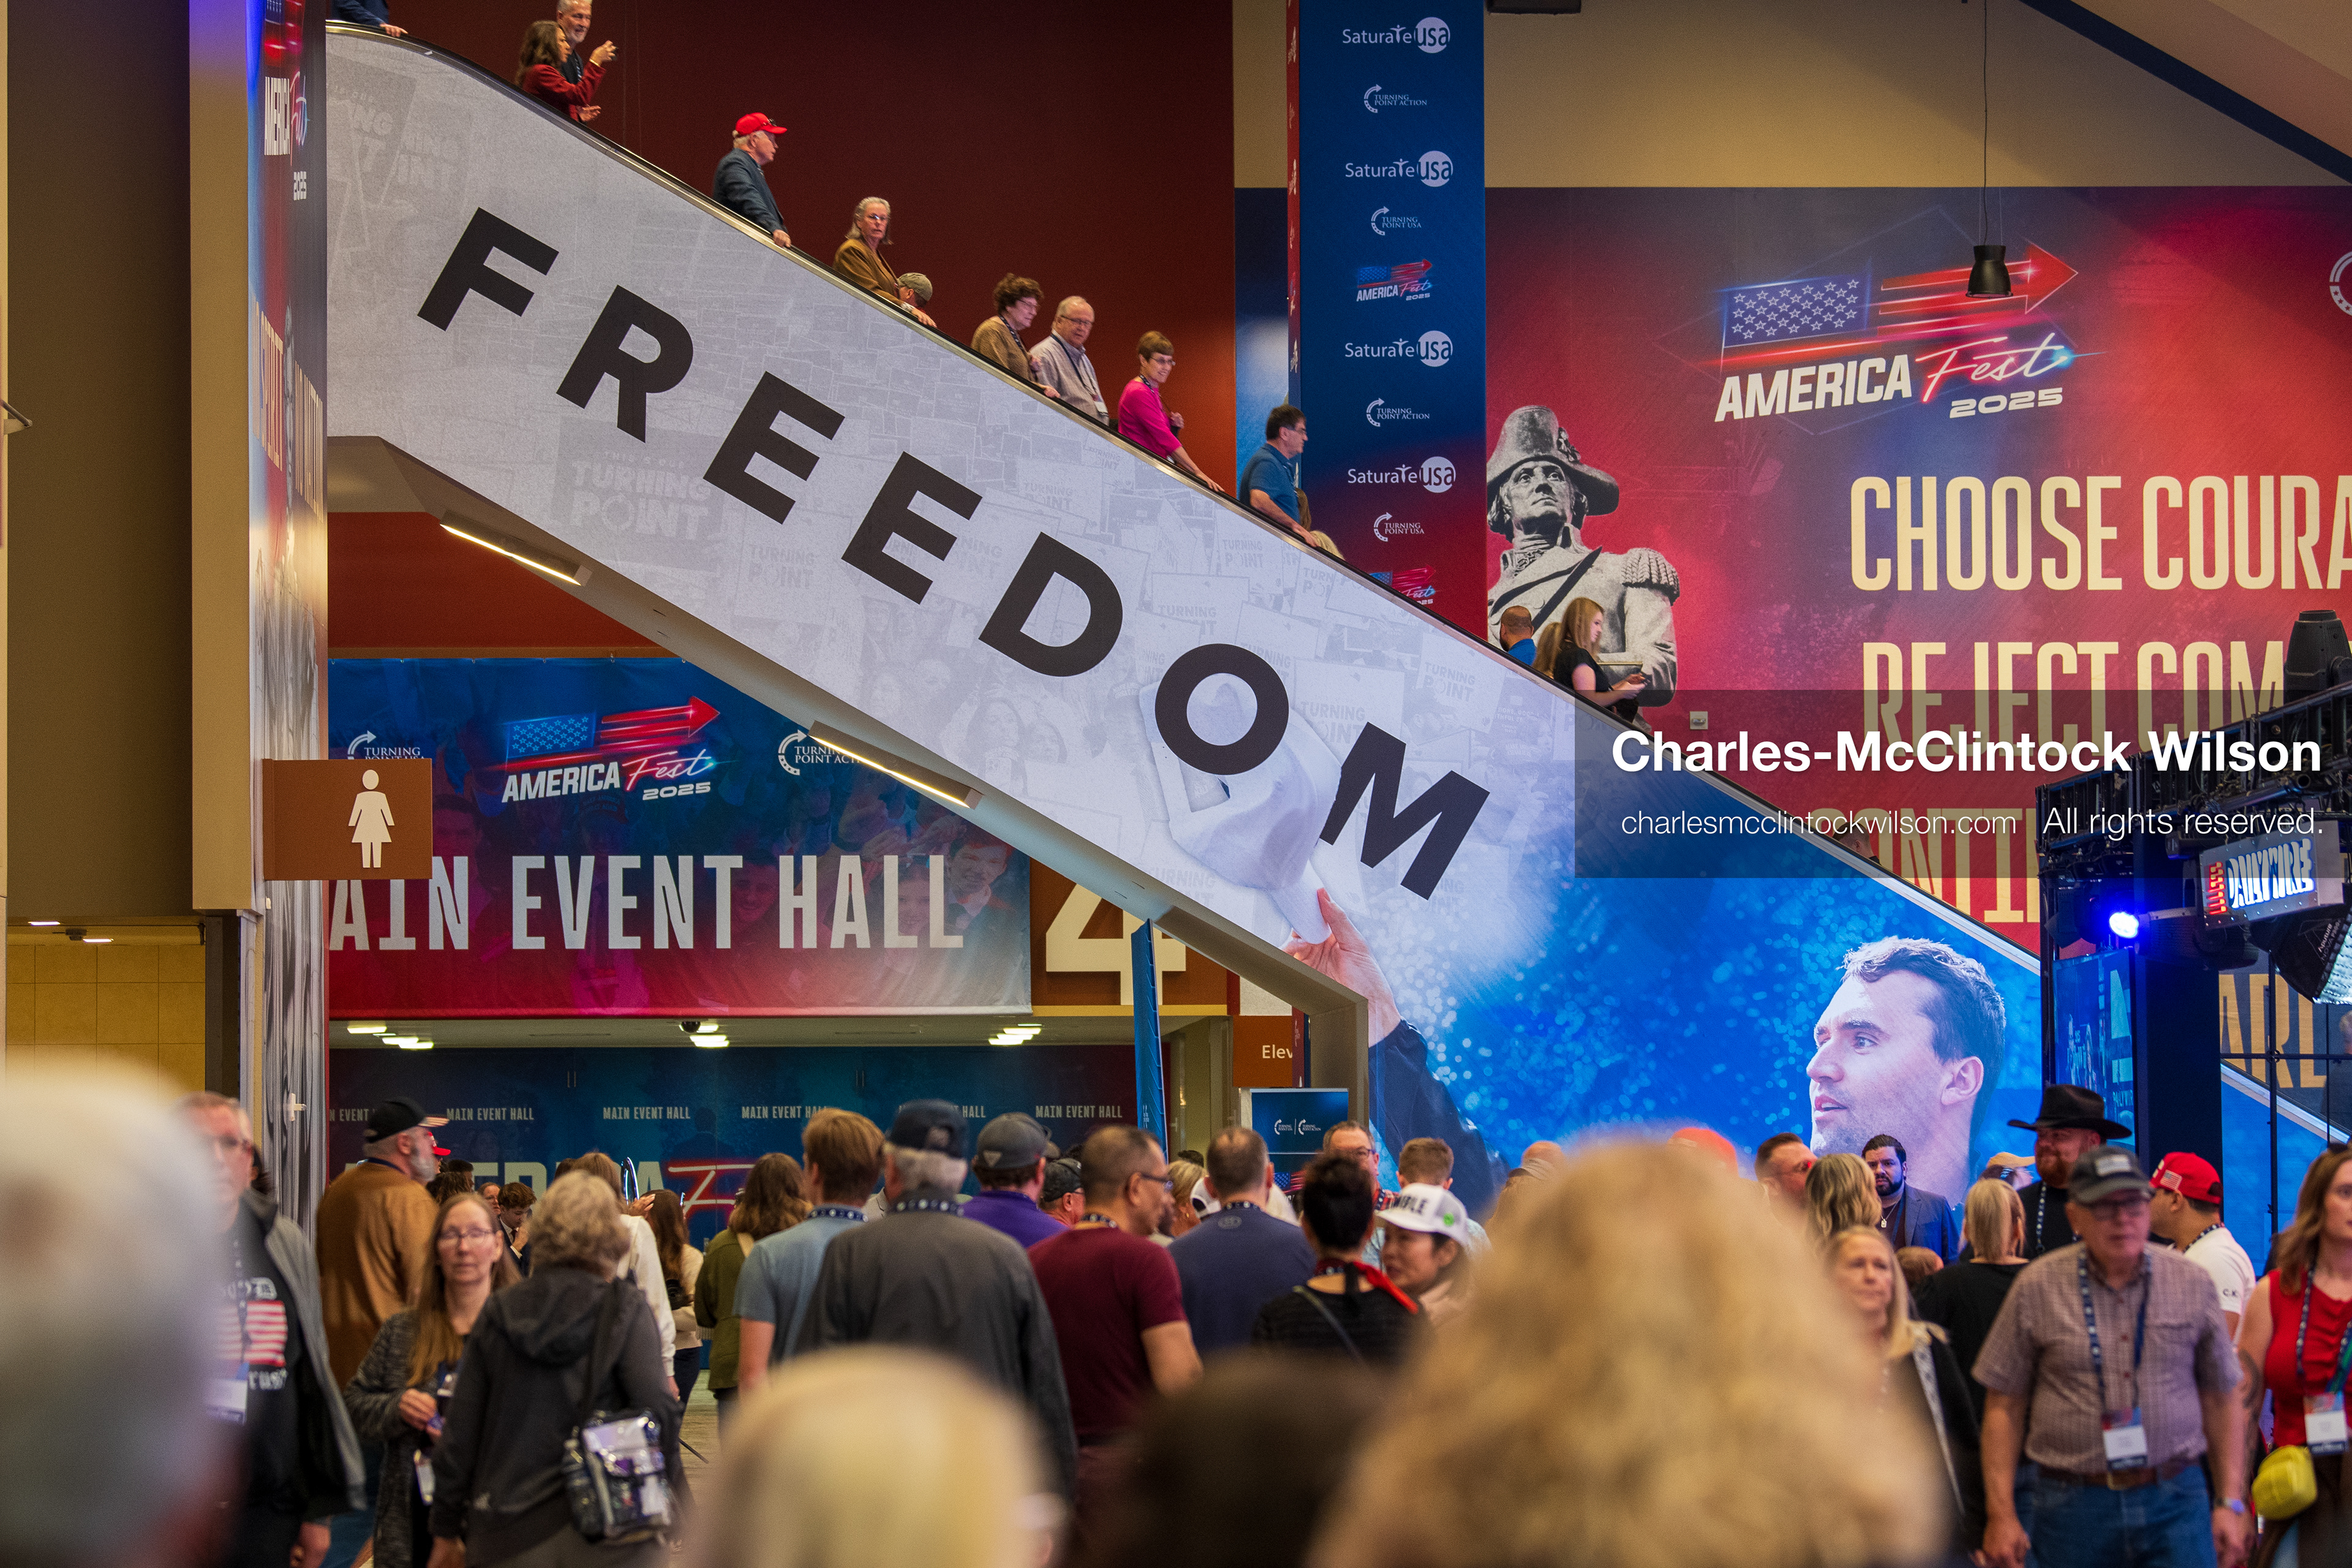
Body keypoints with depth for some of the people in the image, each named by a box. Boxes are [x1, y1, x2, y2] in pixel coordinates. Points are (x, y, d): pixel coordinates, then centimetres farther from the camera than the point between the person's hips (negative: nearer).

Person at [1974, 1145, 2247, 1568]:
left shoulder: (2191, 1283, 6)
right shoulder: (2037, 1287, 1)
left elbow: (2220, 1399, 10)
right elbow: (2004, 1405, 4)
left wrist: (2231, 1504, 5)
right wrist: (2001, 1514, -2)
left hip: (2175, 1504, 1)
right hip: (2074, 1505, -1)